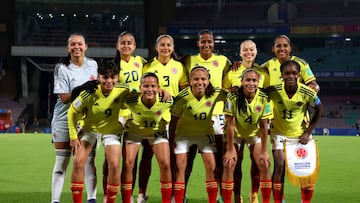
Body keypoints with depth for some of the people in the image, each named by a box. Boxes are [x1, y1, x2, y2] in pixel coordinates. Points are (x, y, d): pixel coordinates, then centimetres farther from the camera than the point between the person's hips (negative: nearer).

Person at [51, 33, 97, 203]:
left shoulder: (93, 65, 5)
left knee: (89, 160, -2)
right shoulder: (62, 68, -7)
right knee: (61, 161, 1)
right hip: (64, 119, -2)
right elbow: (64, 98, -13)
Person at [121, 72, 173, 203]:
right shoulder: (131, 102, -34)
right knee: (127, 164, -10)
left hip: (157, 131, 1)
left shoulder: (166, 101, -31)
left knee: (165, 164, -9)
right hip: (134, 130, 0)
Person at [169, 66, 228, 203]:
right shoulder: (183, 97, -26)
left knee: (211, 167, -2)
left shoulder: (215, 93, -21)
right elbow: (174, 120, -13)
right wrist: (171, 140, -8)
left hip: (205, 133, 2)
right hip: (184, 134, -2)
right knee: (179, 167, -4)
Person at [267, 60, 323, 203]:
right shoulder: (273, 91, -23)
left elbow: (318, 110, -3)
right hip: (279, 132, -1)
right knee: (279, 167, -11)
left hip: (300, 134, 1)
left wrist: (308, 132, -5)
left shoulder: (308, 93, -20)